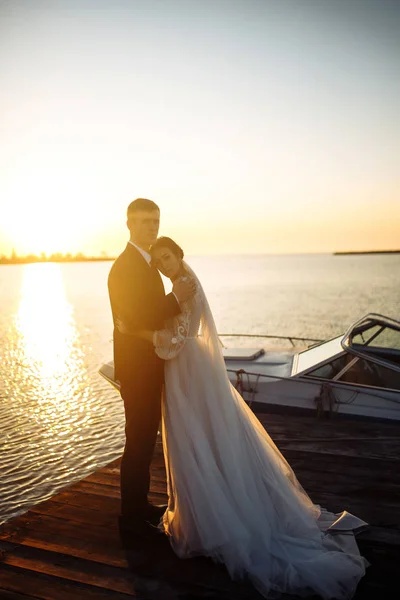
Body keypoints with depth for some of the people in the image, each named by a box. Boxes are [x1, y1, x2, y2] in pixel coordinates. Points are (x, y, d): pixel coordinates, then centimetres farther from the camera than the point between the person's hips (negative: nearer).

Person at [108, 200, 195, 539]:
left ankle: (140, 503, 35)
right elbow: (138, 318, -25)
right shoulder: (125, 266, -18)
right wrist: (176, 298, -20)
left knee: (145, 440, 19)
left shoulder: (146, 263, 13)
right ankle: (131, 516, 16)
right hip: (137, 369, -10)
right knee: (138, 442, 1)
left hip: (148, 366, 10)